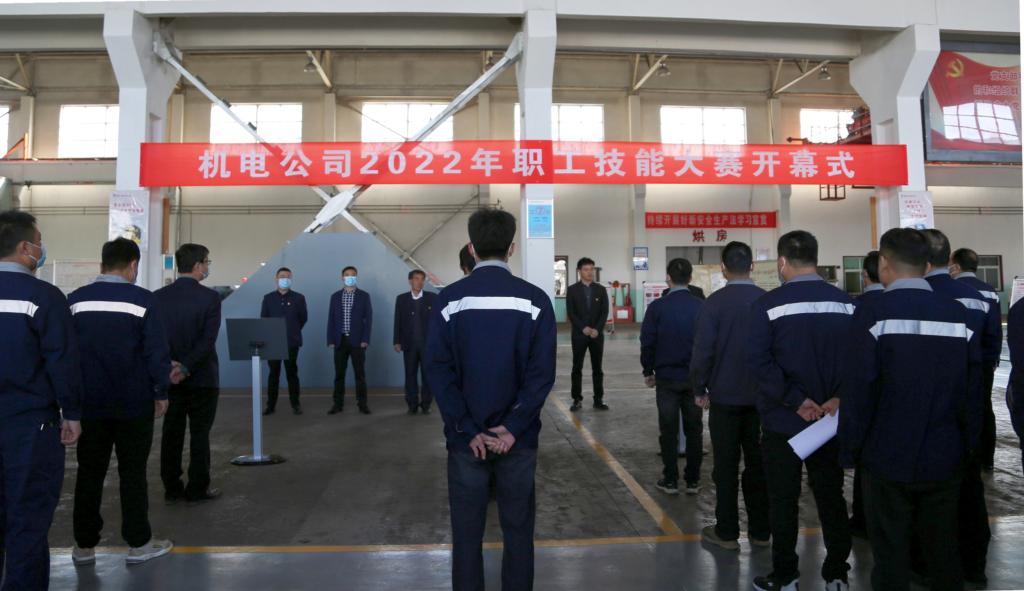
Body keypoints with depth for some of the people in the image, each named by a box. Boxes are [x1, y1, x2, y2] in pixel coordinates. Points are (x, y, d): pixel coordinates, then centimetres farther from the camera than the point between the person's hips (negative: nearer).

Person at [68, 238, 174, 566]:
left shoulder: (75, 299, 1)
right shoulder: (142, 299, -10)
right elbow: (157, 351, -12)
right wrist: (161, 393, -2)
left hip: (90, 402, 3)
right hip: (134, 403, -3)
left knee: (89, 472, 12)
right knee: (133, 472, 6)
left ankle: (84, 545, 20)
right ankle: (138, 544, 13)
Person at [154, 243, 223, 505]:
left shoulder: (158, 296, 1)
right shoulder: (210, 297, -13)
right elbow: (208, 340, -20)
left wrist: (169, 364, -7)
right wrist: (186, 368, -18)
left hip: (169, 376, 4)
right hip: (201, 377, -4)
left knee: (172, 433, 11)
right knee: (200, 434, 5)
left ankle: (172, 489, 19)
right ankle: (197, 489, 11)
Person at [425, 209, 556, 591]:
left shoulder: (449, 298, -4)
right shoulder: (535, 299, -5)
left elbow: (438, 370, -9)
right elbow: (542, 372, -11)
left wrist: (468, 429, -7)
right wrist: (513, 427, -9)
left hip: (466, 437, 0)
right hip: (518, 437, 0)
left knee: (467, 532, 12)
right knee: (518, 530, 13)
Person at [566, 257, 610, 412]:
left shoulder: (601, 289, 6)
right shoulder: (572, 290, 1)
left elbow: (605, 312, 1)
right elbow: (570, 313, -4)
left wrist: (597, 329, -11)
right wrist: (583, 328, -14)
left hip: (597, 334, 2)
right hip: (579, 334, -1)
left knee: (597, 368, 5)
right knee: (577, 368, 2)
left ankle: (598, 399, 10)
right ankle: (577, 400, 8)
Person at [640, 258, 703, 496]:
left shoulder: (657, 307, -9)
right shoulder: (702, 307, -4)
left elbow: (647, 342, -7)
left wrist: (648, 371, 5)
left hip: (666, 377, -2)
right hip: (695, 377, 2)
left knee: (669, 430, 7)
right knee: (694, 429, 12)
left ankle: (670, 480, 12)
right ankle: (693, 480, 18)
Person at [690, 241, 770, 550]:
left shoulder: (714, 302, -12)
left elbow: (703, 350, -13)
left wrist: (699, 389, -1)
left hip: (725, 396, -3)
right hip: (761, 396, 3)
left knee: (726, 465, 6)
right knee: (758, 464, 12)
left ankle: (726, 532, 13)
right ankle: (760, 531, 21)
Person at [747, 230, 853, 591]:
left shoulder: (768, 304, -12)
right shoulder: (846, 303, -1)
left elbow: (759, 359, -19)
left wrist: (796, 400, -16)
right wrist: (840, 397, -9)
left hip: (783, 420, -3)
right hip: (831, 419, 4)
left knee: (784, 500, 8)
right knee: (831, 497, 15)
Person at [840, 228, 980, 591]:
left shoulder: (873, 312, -14)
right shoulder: (958, 314, -1)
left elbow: (858, 390, -15)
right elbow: (972, 388, 4)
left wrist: (850, 450, -4)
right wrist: (966, 445, 15)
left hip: (888, 459, -4)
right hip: (944, 460, 4)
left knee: (891, 558, 9)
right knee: (944, 554, 18)